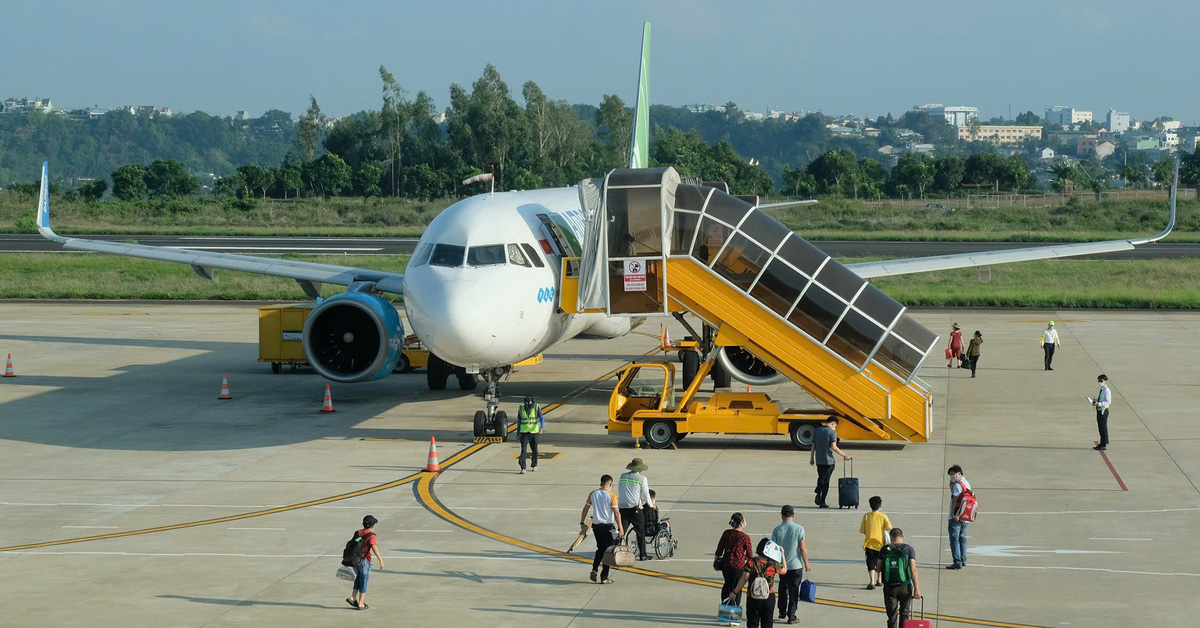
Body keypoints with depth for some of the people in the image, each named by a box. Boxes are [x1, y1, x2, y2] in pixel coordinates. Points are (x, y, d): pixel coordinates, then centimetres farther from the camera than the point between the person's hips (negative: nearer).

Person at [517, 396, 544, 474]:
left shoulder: (536, 408, -7)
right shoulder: (521, 409, -2)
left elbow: (542, 418, -14)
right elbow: (519, 421, 9)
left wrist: (541, 428, -32)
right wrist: (518, 433, 12)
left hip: (534, 432, 0)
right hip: (524, 432, 0)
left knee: (535, 450, 9)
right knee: (523, 449, -12)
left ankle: (534, 466, 31)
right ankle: (523, 468, -13)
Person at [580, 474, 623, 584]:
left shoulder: (593, 494, 4)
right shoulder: (611, 496, -9)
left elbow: (585, 509, 10)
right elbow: (616, 513, -13)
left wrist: (582, 523, 22)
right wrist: (620, 528, -10)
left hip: (596, 526, 4)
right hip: (608, 526, -4)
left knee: (600, 549, 21)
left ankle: (594, 569, 2)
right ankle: (604, 578, 4)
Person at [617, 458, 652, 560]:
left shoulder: (623, 476, 9)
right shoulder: (642, 478, -3)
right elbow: (645, 495, 0)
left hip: (622, 507, 3)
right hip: (636, 508, -3)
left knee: (621, 532, 2)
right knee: (641, 532, 10)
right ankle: (642, 555, 14)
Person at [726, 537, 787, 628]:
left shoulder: (751, 562, -10)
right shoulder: (773, 564, -6)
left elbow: (744, 579, -10)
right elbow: (784, 571, 13)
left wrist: (735, 592, -1)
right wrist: (782, 555, 17)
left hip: (753, 598, -1)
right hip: (769, 597, 1)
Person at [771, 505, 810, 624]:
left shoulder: (777, 530, -5)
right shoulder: (799, 528, -11)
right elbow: (802, 548, -11)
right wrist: (806, 564, 0)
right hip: (796, 565, -2)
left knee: (783, 589, 21)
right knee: (793, 591, 4)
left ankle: (782, 612, 28)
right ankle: (791, 616, 4)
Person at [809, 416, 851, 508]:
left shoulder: (817, 431, 6)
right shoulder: (832, 432, -11)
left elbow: (813, 446, 9)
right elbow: (833, 447, -20)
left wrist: (811, 458, 17)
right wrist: (844, 455, -13)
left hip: (818, 460, 5)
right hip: (828, 460, -5)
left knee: (821, 478, 22)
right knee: (826, 481, 4)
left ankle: (818, 495, 6)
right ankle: (822, 502, 5)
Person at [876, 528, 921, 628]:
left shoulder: (885, 549, 0)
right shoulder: (908, 549, -4)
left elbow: (878, 569, 1)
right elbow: (913, 570, -10)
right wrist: (917, 589, -10)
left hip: (889, 587, 1)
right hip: (905, 586, -1)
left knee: (892, 616, 4)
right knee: (905, 614, 16)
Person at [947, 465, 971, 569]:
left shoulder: (957, 484, -13)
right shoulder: (967, 484, 16)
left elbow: (955, 499, -19)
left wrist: (953, 514, -21)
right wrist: (952, 487, 7)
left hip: (956, 517, -9)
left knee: (954, 539, -7)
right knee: (962, 538, 17)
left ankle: (957, 563, -11)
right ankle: (963, 561, 22)